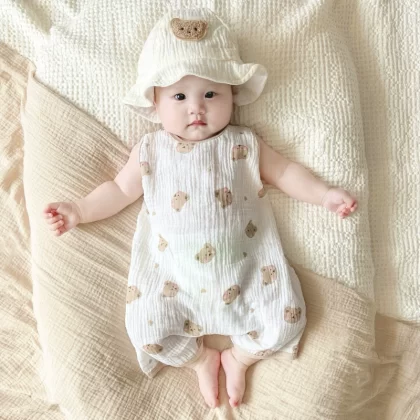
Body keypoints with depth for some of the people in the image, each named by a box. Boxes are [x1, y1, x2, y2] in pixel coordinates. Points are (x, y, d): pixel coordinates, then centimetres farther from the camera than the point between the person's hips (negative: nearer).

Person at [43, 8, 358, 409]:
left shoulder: (244, 144, 3)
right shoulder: (149, 151, 4)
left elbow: (284, 171, 9)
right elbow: (120, 189, 12)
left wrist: (324, 194, -2)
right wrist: (78, 210, 3)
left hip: (246, 266, 0)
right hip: (173, 273, 1)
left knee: (287, 318, -8)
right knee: (146, 327, -12)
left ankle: (239, 356, 24)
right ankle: (202, 359, 20)